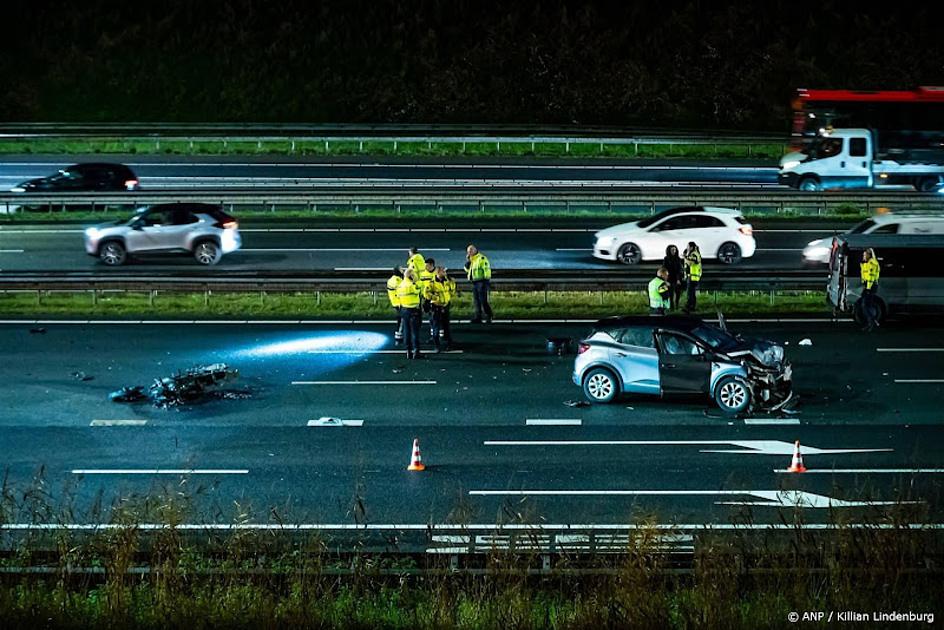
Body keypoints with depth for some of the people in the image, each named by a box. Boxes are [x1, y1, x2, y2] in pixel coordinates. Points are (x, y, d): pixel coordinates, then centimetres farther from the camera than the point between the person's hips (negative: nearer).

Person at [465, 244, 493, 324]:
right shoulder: (471, 260, 17)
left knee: (483, 301, -10)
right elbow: (467, 269, 18)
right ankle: (478, 318, 11)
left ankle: (489, 317, -5)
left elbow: (486, 269, -15)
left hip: (481, 281, -9)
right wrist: (468, 261, 5)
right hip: (474, 282, 9)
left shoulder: (482, 258, -9)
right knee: (476, 301, 8)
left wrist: (485, 281, -20)